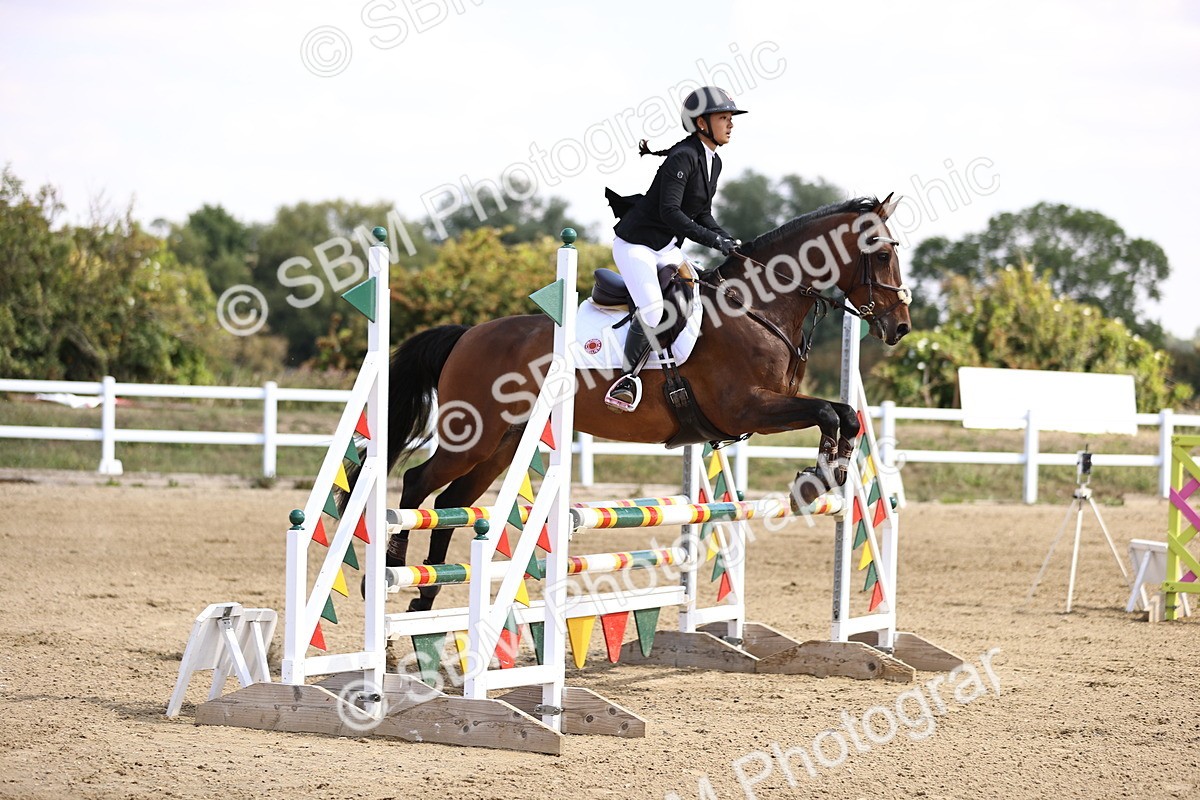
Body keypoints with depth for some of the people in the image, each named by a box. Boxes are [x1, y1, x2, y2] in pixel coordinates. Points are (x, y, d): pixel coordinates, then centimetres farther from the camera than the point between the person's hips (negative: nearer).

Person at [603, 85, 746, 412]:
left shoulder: (713, 162, 7)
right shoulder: (683, 157, -21)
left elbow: (702, 214, 14)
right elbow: (669, 211, -28)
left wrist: (729, 241, -2)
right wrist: (713, 240, -29)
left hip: (668, 247, 10)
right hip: (636, 243, -10)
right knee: (652, 311, -23)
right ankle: (629, 376, -5)